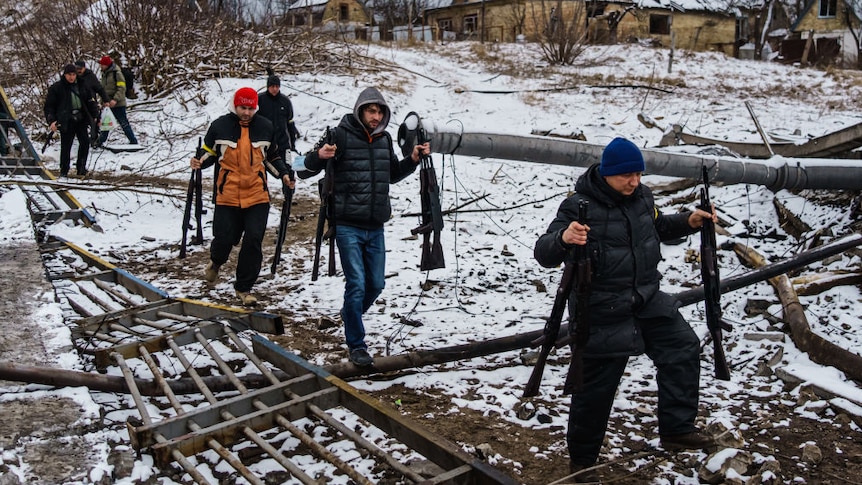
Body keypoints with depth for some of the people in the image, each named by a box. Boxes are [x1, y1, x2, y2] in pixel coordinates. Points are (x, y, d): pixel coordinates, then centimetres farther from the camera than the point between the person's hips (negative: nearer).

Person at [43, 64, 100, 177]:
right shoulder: (56, 88, 2)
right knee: (66, 146, -2)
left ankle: (81, 167, 6)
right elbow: (49, 106, 3)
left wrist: (96, 117, 11)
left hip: (81, 120, 3)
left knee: (85, 142, -5)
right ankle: (64, 171, 8)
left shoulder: (82, 87, 12)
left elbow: (91, 102, 19)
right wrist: (51, 121, -8)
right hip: (66, 122, -3)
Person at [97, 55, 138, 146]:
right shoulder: (104, 73, 12)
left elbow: (122, 88, -19)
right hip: (108, 104, 8)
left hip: (118, 104, -8)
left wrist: (115, 99, -28)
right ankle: (100, 142, 21)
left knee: (124, 123, -2)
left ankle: (133, 142, 6)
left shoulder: (116, 73, -13)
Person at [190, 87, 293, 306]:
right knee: (224, 238, 1)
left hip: (257, 196, 1)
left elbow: (273, 156, 19)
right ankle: (216, 261, 40)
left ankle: (244, 288, 11)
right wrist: (200, 161, -11)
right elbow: (209, 152, 9)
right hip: (227, 196, -1)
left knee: (253, 241, -4)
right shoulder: (220, 126, 0)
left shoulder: (266, 127, 6)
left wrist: (284, 174, 6)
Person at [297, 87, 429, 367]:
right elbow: (305, 170, -10)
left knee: (376, 284, 12)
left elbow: (393, 175, 25)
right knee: (356, 284, -7)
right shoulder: (341, 135, -10)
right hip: (348, 226, -6)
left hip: (376, 228, 6)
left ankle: (349, 316, 40)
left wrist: (413, 159, 9)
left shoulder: (384, 139, 9)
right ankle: (356, 346, 6)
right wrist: (319, 156, -31)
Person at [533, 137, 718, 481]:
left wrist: (688, 221, 7)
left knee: (683, 348, 2)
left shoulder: (641, 196, 2)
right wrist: (563, 238, -45)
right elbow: (543, 254, -23)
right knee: (596, 387, 3)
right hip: (602, 313, -6)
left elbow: (656, 227, 23)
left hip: (647, 299, 7)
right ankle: (581, 459, 22)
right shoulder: (579, 206, -19)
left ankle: (676, 430, 15)